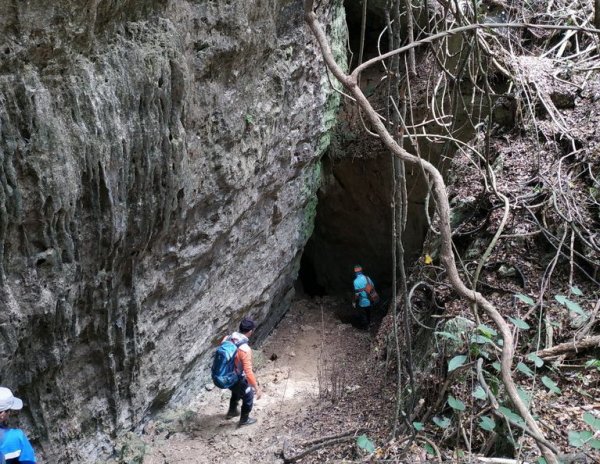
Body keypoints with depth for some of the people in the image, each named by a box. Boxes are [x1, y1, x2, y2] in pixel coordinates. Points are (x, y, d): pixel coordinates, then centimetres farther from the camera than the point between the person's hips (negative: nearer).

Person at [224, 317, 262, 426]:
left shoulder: (227, 339, -12)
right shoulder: (245, 349, -34)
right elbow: (248, 371, -32)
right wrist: (257, 388, -24)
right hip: (237, 379, -7)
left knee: (236, 392, 36)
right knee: (248, 397, 22)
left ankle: (232, 411, 57)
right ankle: (244, 419, 42)